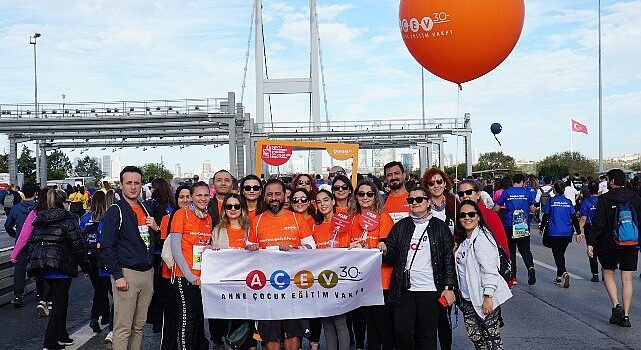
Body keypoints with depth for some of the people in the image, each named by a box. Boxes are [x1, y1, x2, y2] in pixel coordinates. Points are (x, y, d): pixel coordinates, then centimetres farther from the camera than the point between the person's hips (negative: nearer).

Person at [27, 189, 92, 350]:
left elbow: (32, 244, 14)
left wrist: (33, 267, 19)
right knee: (59, 303, 1)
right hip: (61, 267, -7)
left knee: (61, 300, 21)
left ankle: (61, 336, 28)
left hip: (43, 268, 7)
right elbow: (77, 245, -10)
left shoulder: (39, 220, 12)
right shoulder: (68, 220, -9)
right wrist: (86, 266, -2)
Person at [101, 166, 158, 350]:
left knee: (139, 325, 13)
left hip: (147, 273, 7)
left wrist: (155, 228, 1)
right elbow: (107, 247, -10)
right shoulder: (115, 211, -6)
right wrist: (117, 276, -16)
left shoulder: (146, 209, 14)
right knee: (123, 327, -4)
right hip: (126, 273, -6)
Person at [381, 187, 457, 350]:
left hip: (431, 290, -2)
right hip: (404, 290, 2)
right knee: (401, 331, 0)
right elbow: (392, 255, 9)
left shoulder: (440, 227, 4)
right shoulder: (400, 226, 11)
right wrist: (385, 251, -14)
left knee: (427, 335, 5)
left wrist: (449, 287, -7)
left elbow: (449, 259, 1)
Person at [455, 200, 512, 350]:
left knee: (492, 338, 1)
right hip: (468, 298, 8)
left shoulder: (481, 238, -15)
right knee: (474, 335, 11)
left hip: (484, 298, -8)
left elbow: (490, 270, -20)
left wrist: (488, 297, -22)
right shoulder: (465, 240, 11)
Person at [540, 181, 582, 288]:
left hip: (554, 233, -4)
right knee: (561, 254, 17)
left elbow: (546, 216, -2)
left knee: (557, 255, -2)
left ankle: (564, 273, -26)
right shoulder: (568, 202, 4)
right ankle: (559, 277, 25)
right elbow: (574, 218, 2)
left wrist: (541, 228, 11)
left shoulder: (551, 201, -4)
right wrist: (578, 232, 5)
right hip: (567, 233, 4)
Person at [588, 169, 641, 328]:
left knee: (608, 274, 14)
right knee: (627, 279, 7)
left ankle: (616, 305, -3)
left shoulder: (605, 199, -7)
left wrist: (591, 243, -9)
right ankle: (625, 315, 7)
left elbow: (598, 224, -11)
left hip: (610, 244, -3)